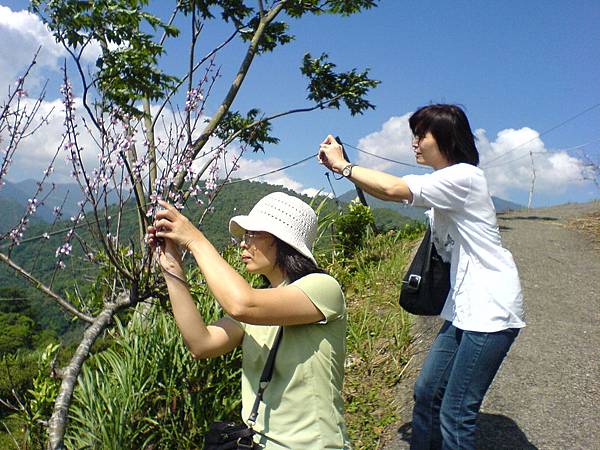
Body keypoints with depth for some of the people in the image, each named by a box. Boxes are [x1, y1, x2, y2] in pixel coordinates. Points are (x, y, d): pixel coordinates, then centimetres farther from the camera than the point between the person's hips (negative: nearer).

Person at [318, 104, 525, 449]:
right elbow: (391, 193, 11)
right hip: (464, 308, 9)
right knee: (426, 392, 12)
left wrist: (342, 165, -14)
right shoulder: (443, 184, 16)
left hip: (491, 309, -9)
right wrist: (342, 167, 0)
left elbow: (393, 189, -26)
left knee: (455, 413, -5)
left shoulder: (463, 176, -16)